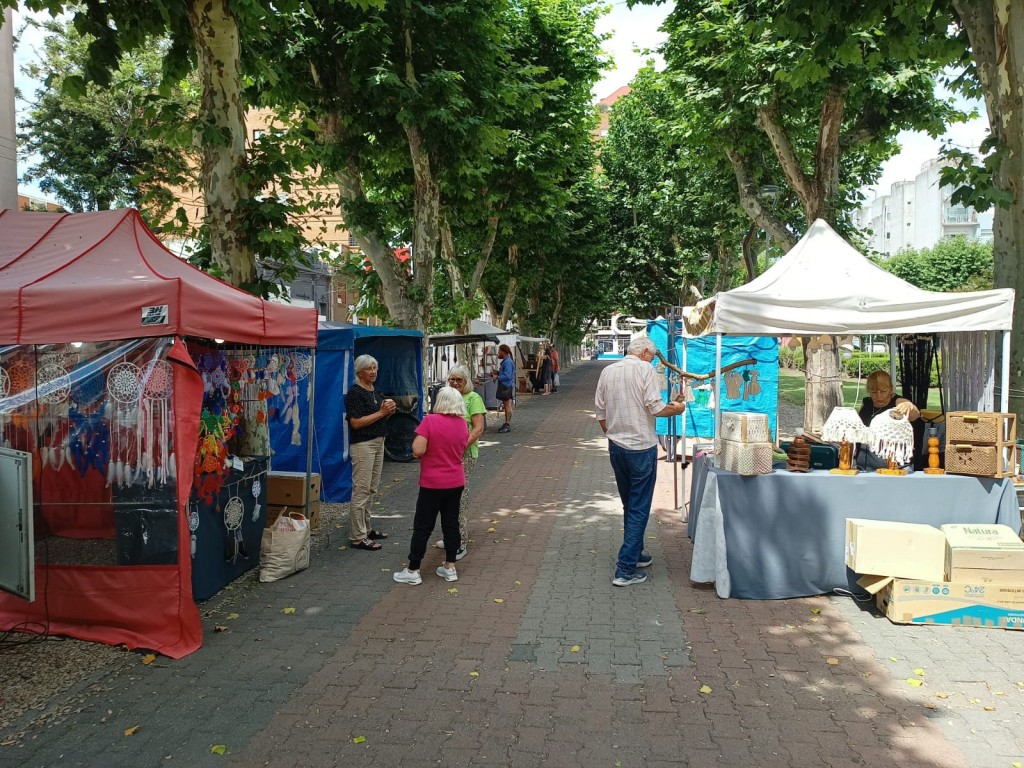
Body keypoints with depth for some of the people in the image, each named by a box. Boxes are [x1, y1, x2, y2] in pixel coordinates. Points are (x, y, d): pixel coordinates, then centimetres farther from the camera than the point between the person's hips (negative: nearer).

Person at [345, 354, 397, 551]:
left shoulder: (376, 391, 14)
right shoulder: (355, 393, -12)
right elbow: (356, 422, -20)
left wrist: (389, 410, 1)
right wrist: (381, 412, -17)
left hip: (378, 443, 9)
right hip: (362, 444, -9)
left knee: (371, 489, 14)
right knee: (361, 490, -7)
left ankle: (366, 528, 25)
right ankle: (357, 537, -3)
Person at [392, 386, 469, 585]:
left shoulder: (430, 421, -17)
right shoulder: (462, 424, 1)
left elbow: (418, 451, -21)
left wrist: (418, 439, -2)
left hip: (433, 483, -5)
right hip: (456, 482, 5)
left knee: (423, 527, 3)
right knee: (451, 523, 13)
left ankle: (412, 570, 11)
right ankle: (449, 567, 20)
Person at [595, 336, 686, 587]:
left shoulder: (607, 371, 7)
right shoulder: (645, 369, -10)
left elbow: (601, 413, 9)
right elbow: (655, 407, -15)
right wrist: (676, 409, 3)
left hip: (616, 446, 6)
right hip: (641, 447, -6)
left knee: (629, 504, 21)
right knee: (639, 508, 0)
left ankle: (635, 554, 32)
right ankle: (625, 569, -2)